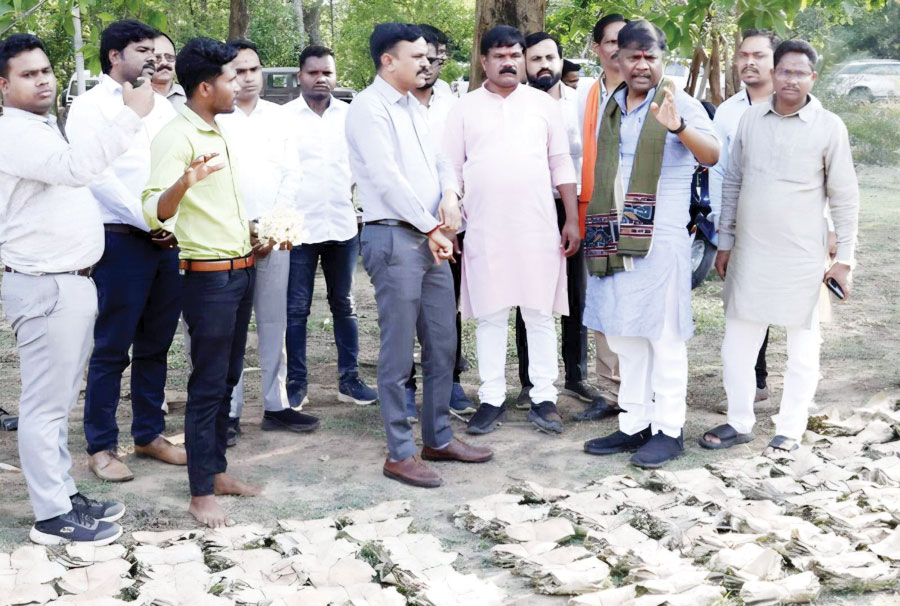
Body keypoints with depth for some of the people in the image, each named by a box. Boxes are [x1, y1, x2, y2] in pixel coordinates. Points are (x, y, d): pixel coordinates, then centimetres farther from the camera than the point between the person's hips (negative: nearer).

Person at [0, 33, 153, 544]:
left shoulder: (45, 128, 19)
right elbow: (76, 167, -32)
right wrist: (131, 115, -31)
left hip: (70, 281, 10)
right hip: (44, 286, -10)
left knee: (60, 400, 16)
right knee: (46, 403, -3)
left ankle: (64, 493, 26)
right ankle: (53, 516, 4)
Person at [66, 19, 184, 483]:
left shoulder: (160, 105, 16)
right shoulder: (90, 107, -2)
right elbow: (97, 176, -11)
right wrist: (148, 222, -14)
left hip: (169, 237, 6)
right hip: (121, 239, -6)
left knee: (156, 345, 12)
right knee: (112, 348, 0)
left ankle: (149, 434, 24)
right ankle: (101, 447, 10)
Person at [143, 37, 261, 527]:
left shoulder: (217, 132, 13)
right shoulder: (176, 137, -15)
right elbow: (155, 211, -26)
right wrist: (183, 182, -45)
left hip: (240, 271, 9)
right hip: (208, 276, -9)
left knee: (227, 380, 14)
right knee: (207, 385, -3)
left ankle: (217, 471, 25)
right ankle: (201, 494, 5)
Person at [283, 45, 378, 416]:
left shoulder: (350, 116, 7)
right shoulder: (284, 117, 1)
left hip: (342, 225, 2)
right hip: (298, 227, -2)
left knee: (344, 304, 10)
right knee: (296, 309, 2)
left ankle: (349, 379, 17)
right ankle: (296, 383, 10)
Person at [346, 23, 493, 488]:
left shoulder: (412, 107, 17)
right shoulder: (370, 107, -9)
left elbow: (438, 160, 19)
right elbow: (387, 178, -16)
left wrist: (449, 193, -3)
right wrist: (430, 227, -12)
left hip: (430, 238, 9)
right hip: (394, 239, -8)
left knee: (442, 346, 12)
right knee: (398, 353, -3)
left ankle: (438, 439, 24)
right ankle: (400, 453, 7)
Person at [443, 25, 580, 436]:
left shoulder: (544, 105, 7)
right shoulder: (465, 109, 6)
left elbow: (561, 165, 8)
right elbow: (451, 171, 7)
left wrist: (572, 221, 2)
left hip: (538, 229, 0)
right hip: (484, 230, 0)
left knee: (540, 314, 3)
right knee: (490, 315, 4)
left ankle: (544, 398, 10)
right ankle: (492, 399, 12)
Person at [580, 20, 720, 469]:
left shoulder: (681, 105, -4)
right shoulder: (609, 108, 14)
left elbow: (711, 154, -21)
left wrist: (679, 128, -40)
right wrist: (593, 227, 14)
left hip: (661, 240, -6)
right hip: (614, 240, 6)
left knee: (664, 338, -1)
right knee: (624, 336, 12)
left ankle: (669, 430, 8)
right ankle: (634, 425, 22)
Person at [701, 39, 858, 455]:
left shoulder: (829, 127, -4)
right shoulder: (751, 118, 5)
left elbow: (845, 199, -1)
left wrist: (843, 260, -3)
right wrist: (724, 241, 11)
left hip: (801, 257, -3)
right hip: (749, 253, 3)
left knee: (802, 346, 7)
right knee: (738, 341, 8)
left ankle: (790, 430, 20)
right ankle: (739, 422, 24)